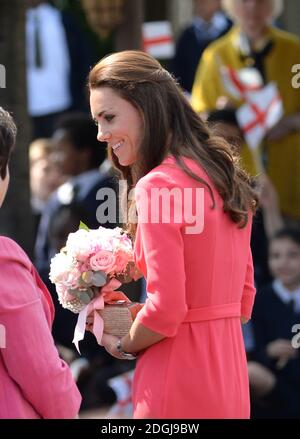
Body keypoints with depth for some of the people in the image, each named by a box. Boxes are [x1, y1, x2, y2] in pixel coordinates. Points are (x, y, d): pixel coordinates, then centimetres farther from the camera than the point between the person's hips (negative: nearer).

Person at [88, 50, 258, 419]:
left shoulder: (158, 185, -15)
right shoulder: (225, 177, 10)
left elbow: (165, 310, -20)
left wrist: (123, 346, 0)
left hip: (178, 387, -8)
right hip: (229, 376, 8)